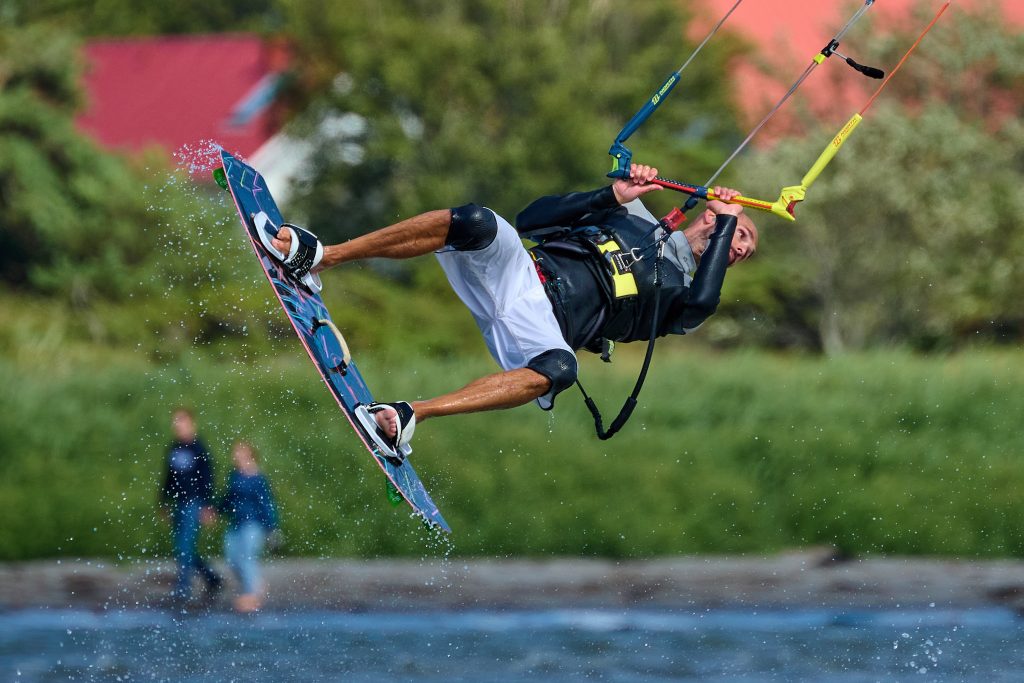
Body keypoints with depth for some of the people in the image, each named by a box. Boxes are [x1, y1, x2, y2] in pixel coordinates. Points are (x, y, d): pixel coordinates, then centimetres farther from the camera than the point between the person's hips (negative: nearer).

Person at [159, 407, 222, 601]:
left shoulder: (198, 449, -7)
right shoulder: (173, 448, 12)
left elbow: (207, 479, -9)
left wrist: (207, 507, -13)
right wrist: (164, 503, 17)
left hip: (194, 503, -7)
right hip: (177, 503, 7)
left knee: (185, 547, -11)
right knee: (181, 548, 8)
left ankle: (183, 588, -6)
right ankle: (212, 578, 23)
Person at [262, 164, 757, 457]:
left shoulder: (683, 292, 23)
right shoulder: (633, 215, 29)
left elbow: (703, 304, -5)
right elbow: (533, 217, 17)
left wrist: (726, 224, 5)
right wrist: (610, 196, 7)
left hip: (543, 326, -2)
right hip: (517, 271, 2)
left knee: (558, 369, -40)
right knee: (476, 222, -33)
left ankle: (411, 414, -45)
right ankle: (314, 257, -32)